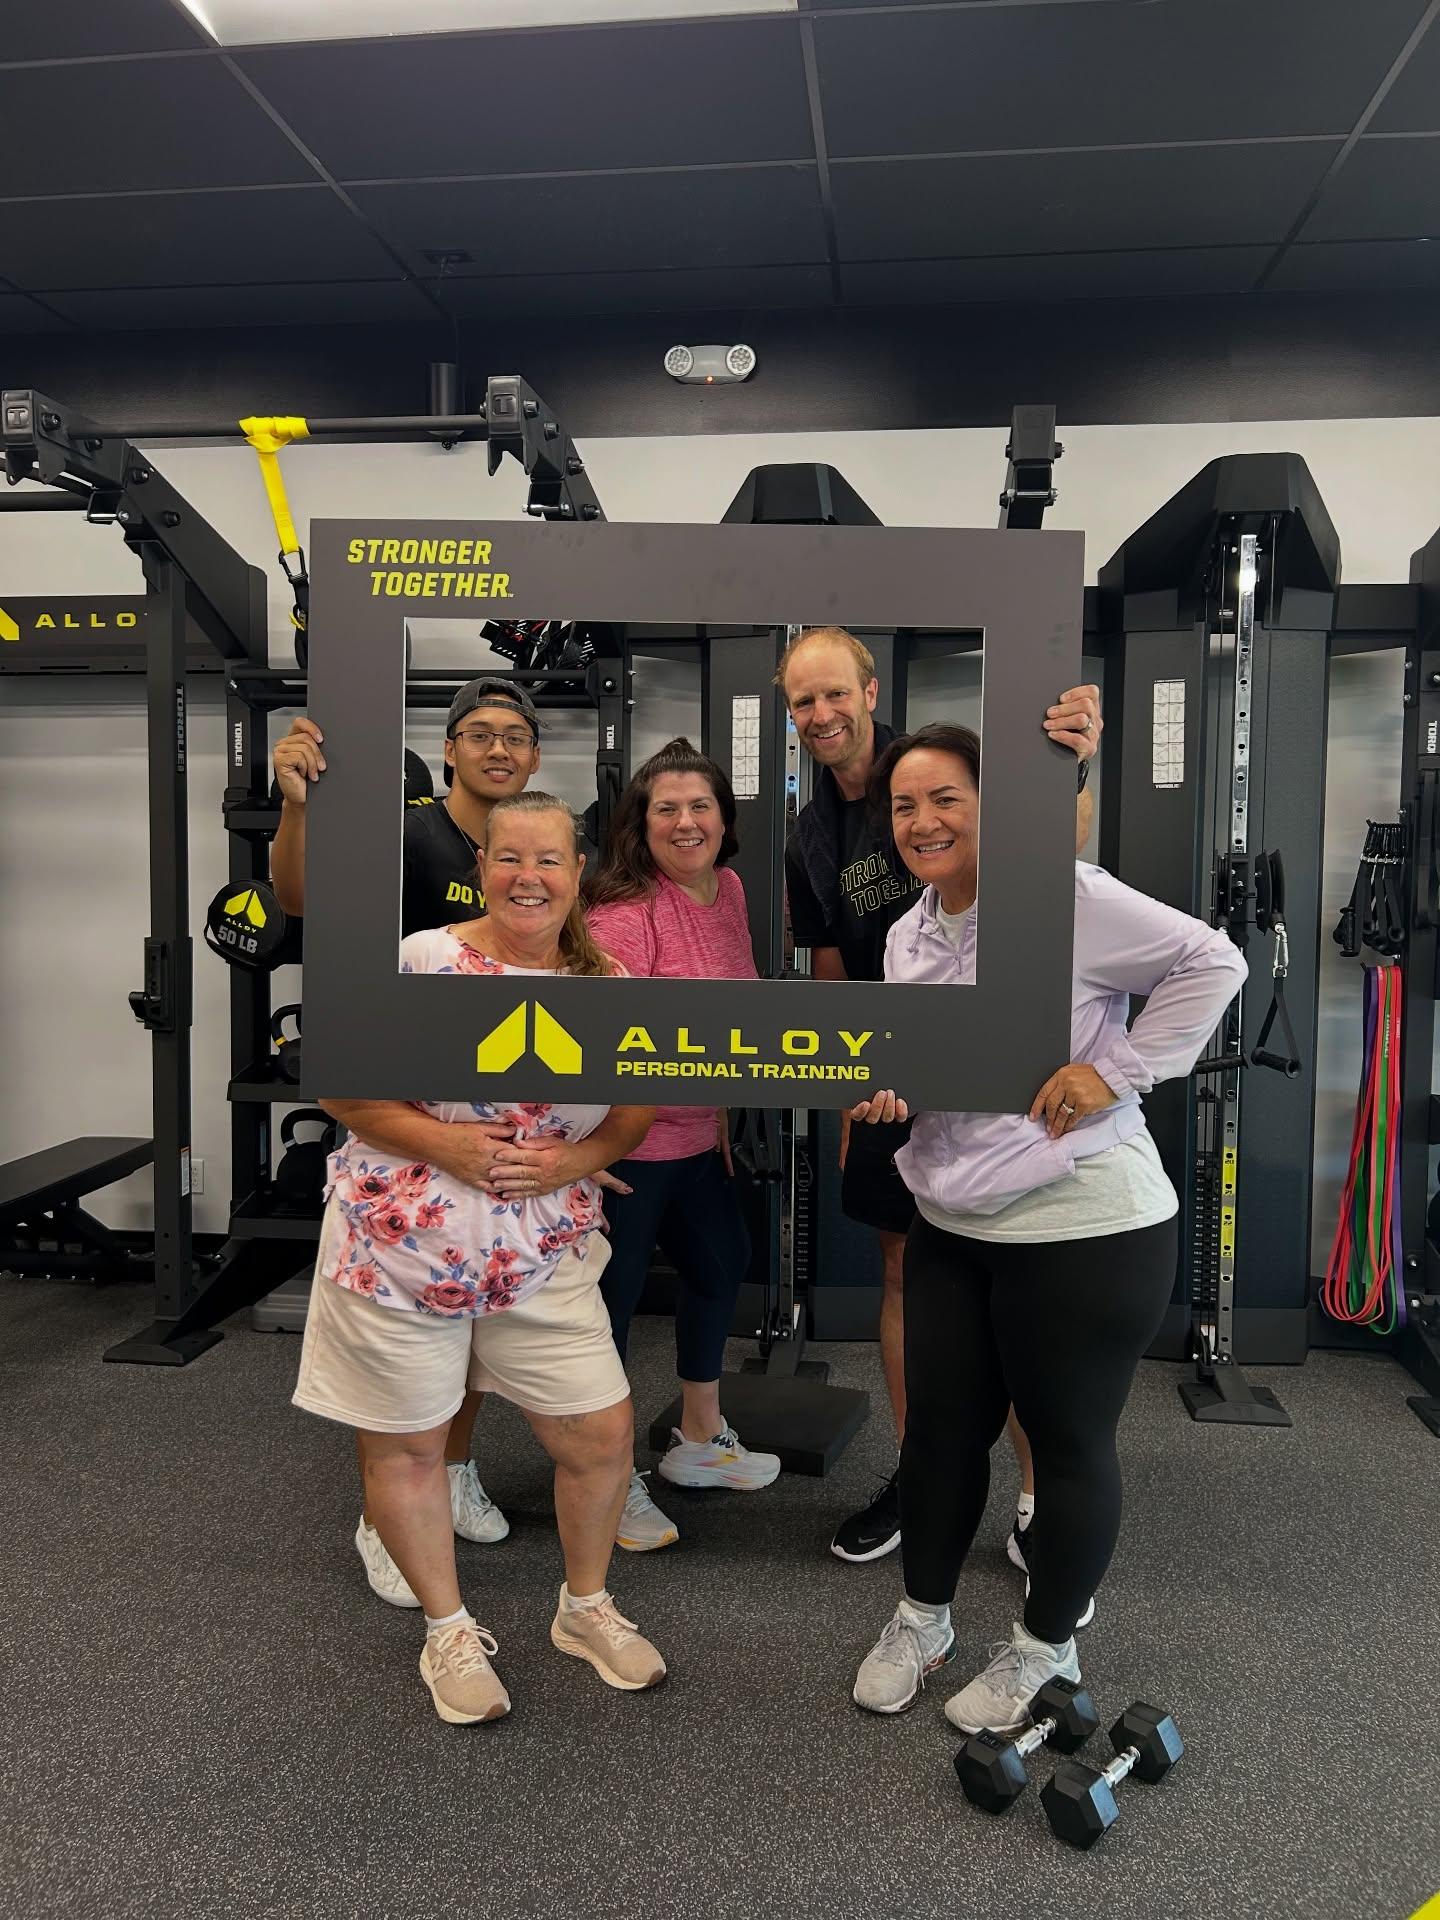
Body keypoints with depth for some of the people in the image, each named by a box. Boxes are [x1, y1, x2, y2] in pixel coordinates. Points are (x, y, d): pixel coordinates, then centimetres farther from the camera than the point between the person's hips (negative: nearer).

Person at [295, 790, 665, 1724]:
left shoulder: (609, 984, 0)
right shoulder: (422, 960, -11)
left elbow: (633, 1111, 9)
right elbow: (339, 1088, -8)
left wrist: (574, 1161, -11)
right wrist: (445, 1144, -20)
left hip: (547, 1258, 3)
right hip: (402, 1248, -2)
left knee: (603, 1433, 7)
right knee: (407, 1443, 11)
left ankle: (586, 1608, 35)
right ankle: (449, 1630, 35)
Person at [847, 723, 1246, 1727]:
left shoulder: (1060, 895, -16)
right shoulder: (908, 936, 9)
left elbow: (1211, 962, -15)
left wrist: (1115, 1071, -18)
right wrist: (886, 1090, -3)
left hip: (1082, 1230, -7)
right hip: (951, 1228, 7)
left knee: (1070, 1446, 11)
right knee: (939, 1430, 17)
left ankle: (1045, 1649, 33)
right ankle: (922, 1620, 40)